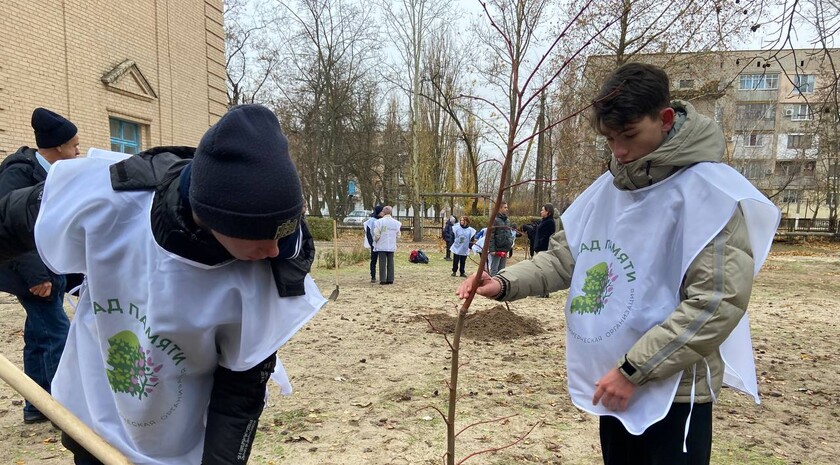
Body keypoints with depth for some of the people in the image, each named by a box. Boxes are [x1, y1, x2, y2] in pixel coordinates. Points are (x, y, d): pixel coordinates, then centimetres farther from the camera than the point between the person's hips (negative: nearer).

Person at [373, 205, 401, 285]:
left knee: (382, 262, 1)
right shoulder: (396, 222, 4)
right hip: (392, 246, 3)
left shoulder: (379, 222, -10)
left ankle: (382, 280, 0)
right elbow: (398, 235, 8)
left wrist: (375, 241, 7)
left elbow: (376, 235, -11)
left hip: (382, 246, -3)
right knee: (390, 262, 9)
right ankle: (390, 279, 10)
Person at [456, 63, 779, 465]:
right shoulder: (606, 189, 4)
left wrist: (633, 369, -21)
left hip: (672, 393, -7)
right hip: (612, 386, 7)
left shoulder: (709, 191, -17)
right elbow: (564, 257, 8)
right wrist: (505, 284, -9)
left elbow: (717, 302, -23)